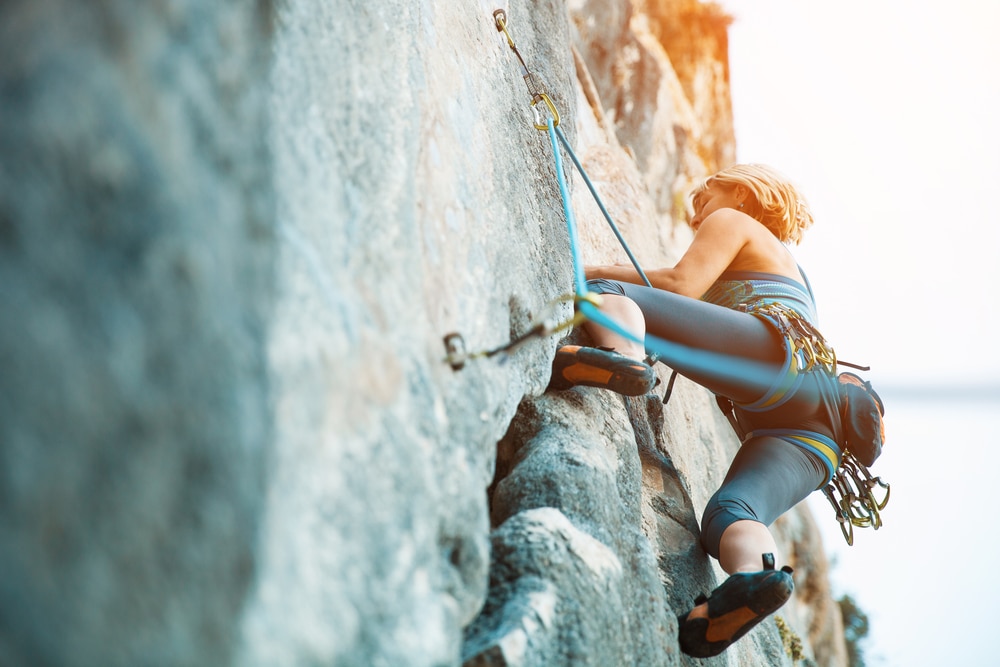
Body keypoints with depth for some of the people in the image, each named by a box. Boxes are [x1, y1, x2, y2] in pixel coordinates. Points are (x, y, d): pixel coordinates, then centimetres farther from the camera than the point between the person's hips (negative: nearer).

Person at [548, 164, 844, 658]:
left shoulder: (733, 220, 24)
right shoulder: (786, 267, 47)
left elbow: (681, 284, 6)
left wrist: (592, 273, 13)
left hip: (781, 353, -8)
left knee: (603, 293, -11)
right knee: (729, 512, -13)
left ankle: (623, 357, -45)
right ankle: (754, 574, -46)